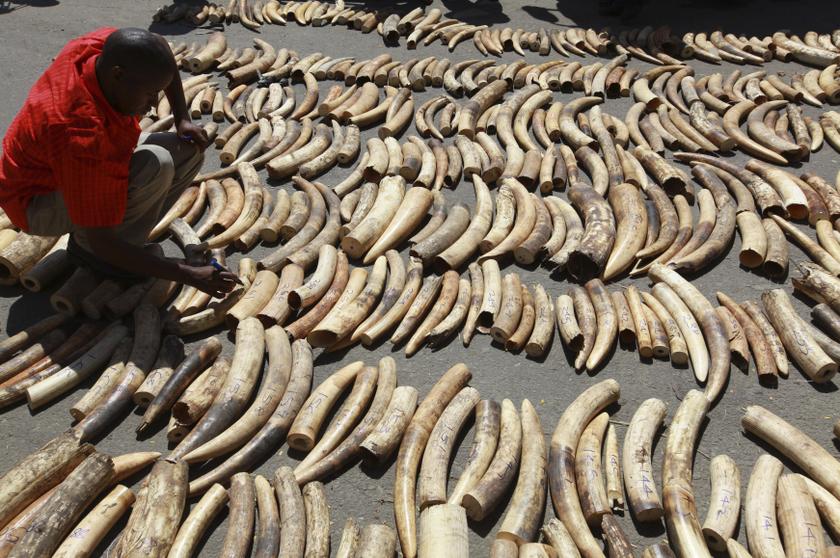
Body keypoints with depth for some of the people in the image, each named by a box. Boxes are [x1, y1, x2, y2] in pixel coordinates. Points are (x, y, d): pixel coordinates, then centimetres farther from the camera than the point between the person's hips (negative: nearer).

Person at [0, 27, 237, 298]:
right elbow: (103, 244, -36)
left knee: (189, 151, -5)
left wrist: (183, 119, -5)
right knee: (156, 165, -33)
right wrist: (190, 276, -35)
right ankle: (85, 247, -10)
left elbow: (163, 56, 5)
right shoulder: (83, 136, -41)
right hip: (38, 201, -8)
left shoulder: (106, 46, -21)